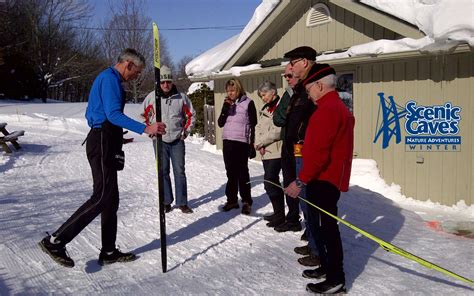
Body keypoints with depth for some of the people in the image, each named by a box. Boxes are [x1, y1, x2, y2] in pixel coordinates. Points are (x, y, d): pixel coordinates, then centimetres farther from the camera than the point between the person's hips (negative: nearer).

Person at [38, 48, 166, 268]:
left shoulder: (107, 78, 21)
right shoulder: (110, 78, -11)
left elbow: (91, 114, 26)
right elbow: (113, 114, -23)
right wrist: (145, 129, -30)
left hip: (103, 142, 11)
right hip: (103, 144, -11)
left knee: (111, 199, 11)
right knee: (101, 198, -11)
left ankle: (109, 252, 18)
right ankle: (55, 241, -4)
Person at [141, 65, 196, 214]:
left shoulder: (181, 97, -2)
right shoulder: (151, 97, -4)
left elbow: (191, 115, 9)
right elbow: (144, 115, 9)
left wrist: (186, 131, 4)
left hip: (177, 140, 0)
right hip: (159, 140, 0)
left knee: (179, 171, 2)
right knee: (163, 172, 7)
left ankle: (182, 203, 10)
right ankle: (166, 201, 18)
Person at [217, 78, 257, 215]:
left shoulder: (248, 103, -3)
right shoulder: (227, 103, 12)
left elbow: (253, 125, -3)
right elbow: (220, 123, 7)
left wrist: (252, 145, -7)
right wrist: (225, 108, -9)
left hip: (242, 142, -5)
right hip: (227, 142, 5)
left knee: (242, 173, -2)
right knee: (231, 173, 10)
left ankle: (247, 202, 6)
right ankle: (232, 200, 18)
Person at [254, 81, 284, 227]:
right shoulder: (264, 109, 18)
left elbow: (277, 131, -18)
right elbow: (258, 128, 14)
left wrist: (260, 142, -10)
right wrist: (259, 145, -3)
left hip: (276, 151, -8)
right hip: (265, 152, 8)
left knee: (270, 183, -12)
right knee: (273, 182, 13)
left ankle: (279, 215, -3)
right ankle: (278, 213, 24)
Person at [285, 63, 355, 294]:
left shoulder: (327, 110, -18)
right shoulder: (339, 107, 16)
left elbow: (319, 153, -24)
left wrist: (301, 181, -19)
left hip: (323, 180, -10)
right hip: (330, 179, 10)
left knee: (325, 227, -2)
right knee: (320, 225, 19)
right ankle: (327, 267, 32)